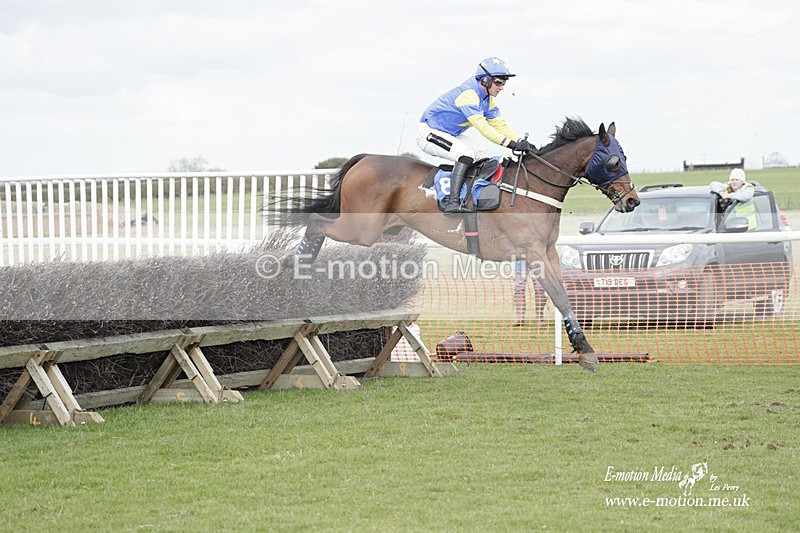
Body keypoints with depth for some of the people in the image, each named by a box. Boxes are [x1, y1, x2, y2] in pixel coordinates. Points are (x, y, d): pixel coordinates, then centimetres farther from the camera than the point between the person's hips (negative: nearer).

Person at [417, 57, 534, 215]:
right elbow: (482, 126, -34)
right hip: (430, 133, -10)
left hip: (452, 136, 10)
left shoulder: (487, 99, 5)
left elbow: (500, 125, 2)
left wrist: (521, 142, -14)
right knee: (466, 154, -32)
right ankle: (452, 202, -37)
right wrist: (511, 144, -39)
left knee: (487, 159, 1)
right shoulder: (468, 94, -26)